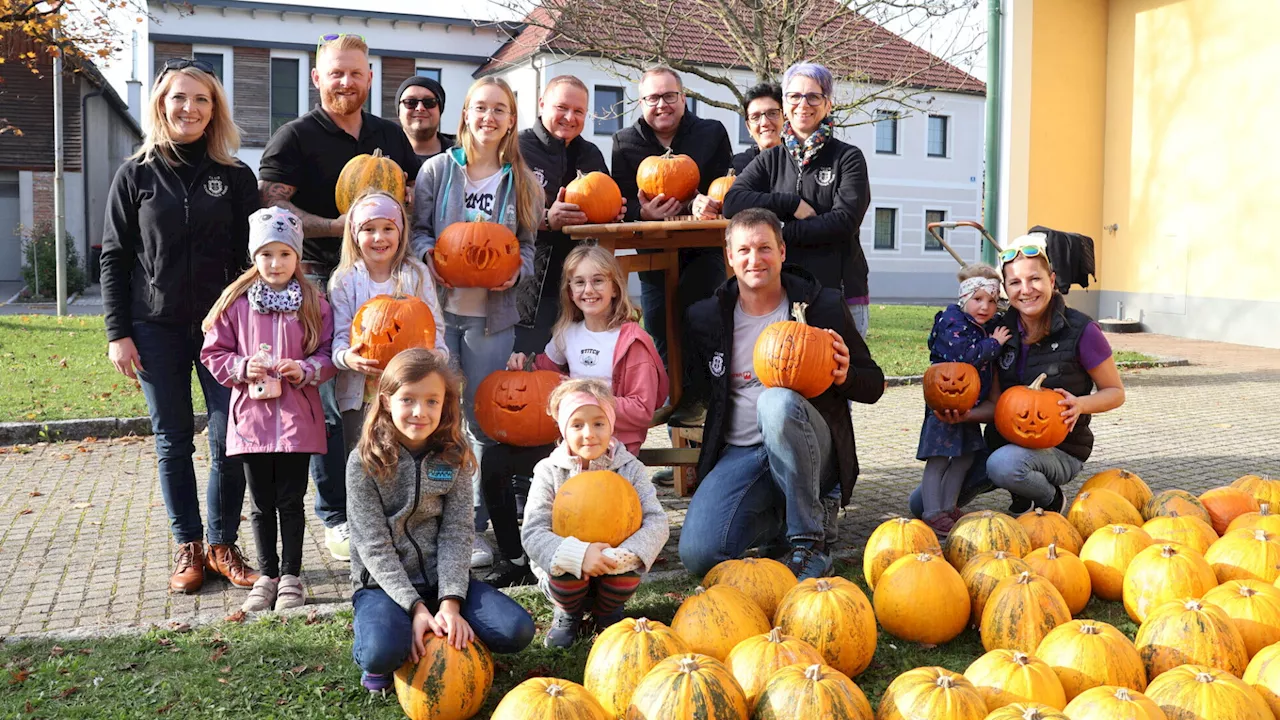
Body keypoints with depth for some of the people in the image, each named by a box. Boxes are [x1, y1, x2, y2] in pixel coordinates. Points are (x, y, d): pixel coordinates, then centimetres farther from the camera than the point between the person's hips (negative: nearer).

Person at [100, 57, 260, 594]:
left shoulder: (236, 177, 4)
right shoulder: (136, 175, 4)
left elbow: (251, 256, 4)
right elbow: (114, 258, 4)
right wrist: (118, 333, -3)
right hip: (156, 329, 0)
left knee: (229, 441, -2)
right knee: (173, 443, 7)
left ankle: (223, 544, 13)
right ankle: (187, 547, 18)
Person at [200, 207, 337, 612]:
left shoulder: (313, 303, 0)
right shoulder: (236, 302, 1)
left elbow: (328, 354, 2)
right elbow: (213, 353, 6)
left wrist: (305, 370, -15)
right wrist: (242, 367, -11)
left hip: (297, 418, -1)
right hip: (251, 415, 1)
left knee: (291, 500, 7)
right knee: (262, 503, 12)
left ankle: (291, 576, 20)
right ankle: (266, 576, 25)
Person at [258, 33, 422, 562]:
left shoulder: (391, 137, 15)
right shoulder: (295, 138, 0)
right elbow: (271, 207, -10)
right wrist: (339, 226, -20)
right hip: (322, 280, -4)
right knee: (329, 403, -3)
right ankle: (336, 518, 8)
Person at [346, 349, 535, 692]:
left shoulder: (454, 458, 0)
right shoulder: (365, 462, -9)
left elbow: (457, 534, -5)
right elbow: (374, 546, -13)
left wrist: (450, 603, -19)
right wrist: (416, 607, -22)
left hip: (440, 577, 3)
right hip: (383, 584, -3)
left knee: (517, 631, -16)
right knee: (382, 652, -34)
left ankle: (444, 635, 8)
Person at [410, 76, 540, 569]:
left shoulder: (523, 182, 8)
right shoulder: (437, 170, 6)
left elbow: (528, 244, 10)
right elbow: (418, 229, 6)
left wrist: (515, 271, -11)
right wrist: (430, 256, -15)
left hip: (492, 313, 1)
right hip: (439, 307, -1)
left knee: (484, 420, 5)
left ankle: (477, 525, 16)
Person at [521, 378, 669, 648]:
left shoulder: (631, 469, -6)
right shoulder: (549, 472, -9)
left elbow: (656, 522, -14)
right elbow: (533, 532, -17)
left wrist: (626, 554, -34)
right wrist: (579, 554, -35)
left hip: (613, 571, 1)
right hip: (564, 573, -1)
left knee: (630, 569, -30)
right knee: (566, 572, -33)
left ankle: (607, 611, 7)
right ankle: (568, 612, 6)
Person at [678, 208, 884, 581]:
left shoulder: (824, 306, 1)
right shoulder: (705, 318, 6)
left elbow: (874, 385, 5)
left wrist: (845, 376, -17)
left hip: (809, 448, -3)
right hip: (740, 453, 3)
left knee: (777, 400, -38)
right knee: (697, 554, -20)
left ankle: (809, 541, -22)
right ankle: (781, 515, 13)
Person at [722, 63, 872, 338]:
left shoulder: (848, 158, 5)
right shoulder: (772, 159, 13)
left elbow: (844, 222, -8)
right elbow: (732, 202, -2)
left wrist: (781, 232, -10)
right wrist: (791, 204, -10)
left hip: (840, 293, -2)